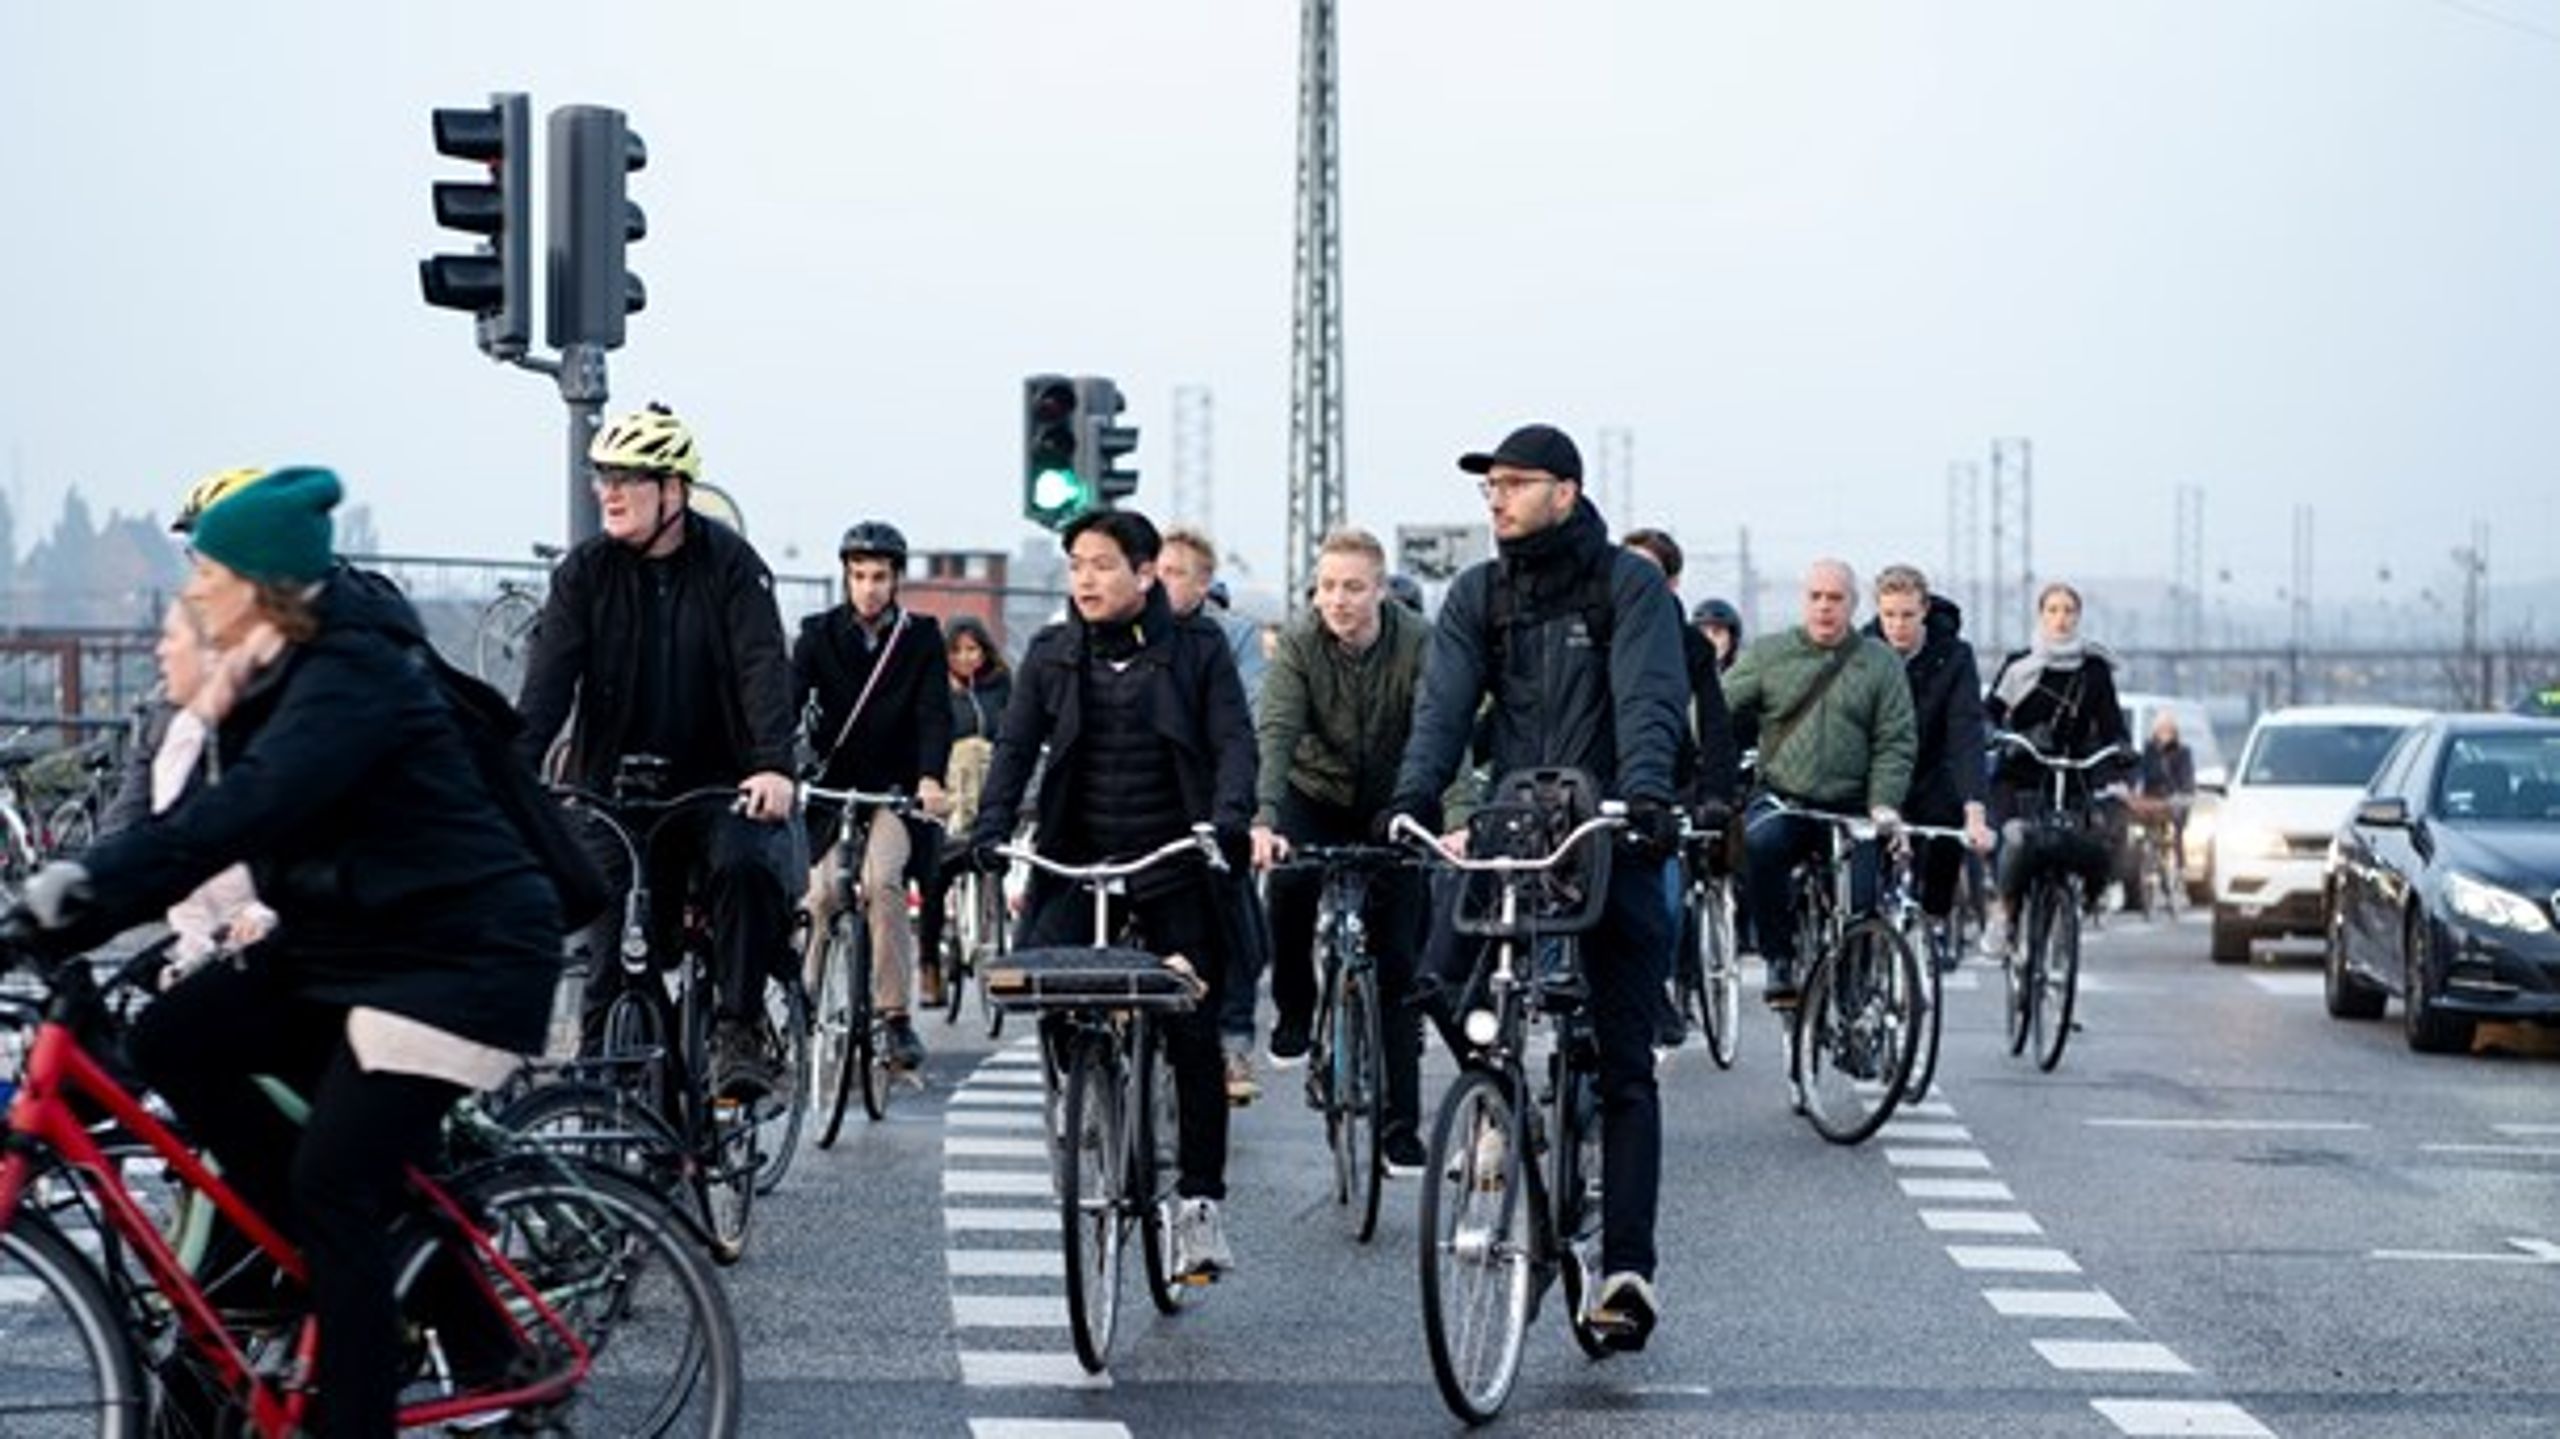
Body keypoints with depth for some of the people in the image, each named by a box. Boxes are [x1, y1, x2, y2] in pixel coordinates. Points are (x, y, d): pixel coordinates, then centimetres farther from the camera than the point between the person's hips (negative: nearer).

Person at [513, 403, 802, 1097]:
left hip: (717, 779, -2)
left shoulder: (727, 563, -3)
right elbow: (548, 679, -8)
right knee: (614, 921, -4)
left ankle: (738, 1030, -18)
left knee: (744, 864, -27)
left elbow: (763, 666, -14)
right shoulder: (585, 571, 2)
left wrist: (774, 765, -29)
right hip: (616, 783, 2)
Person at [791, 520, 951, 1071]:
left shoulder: (921, 637, 0)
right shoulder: (820, 634, 2)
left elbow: (935, 714, -11)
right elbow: (788, 701, -9)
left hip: (896, 788, -2)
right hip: (834, 785, 2)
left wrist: (929, 778, -29)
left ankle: (895, 1014, -18)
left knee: (881, 880, -24)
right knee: (823, 892, -9)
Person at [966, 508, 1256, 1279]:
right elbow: (1016, 744, 3)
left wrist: (1230, 818, -23)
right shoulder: (1051, 655, 9)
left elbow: (1233, 740, -4)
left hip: (1176, 869, -2)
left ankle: (1200, 1202, 9)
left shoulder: (1197, 649, 3)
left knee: (1194, 1036, 0)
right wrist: (991, 827, -14)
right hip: (1078, 863, 2)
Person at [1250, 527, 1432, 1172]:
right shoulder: (1299, 645, -17)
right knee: (1289, 879, -30)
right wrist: (1264, 820, -45)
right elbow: (1275, 733, -28)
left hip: (1392, 808, 0)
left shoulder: (1419, 644, -19)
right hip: (1316, 797, 1)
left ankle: (1400, 1125, 2)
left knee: (1397, 964, -5)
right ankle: (1294, 1012, -4)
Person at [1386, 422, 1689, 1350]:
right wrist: (1411, 803, -22)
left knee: (1623, 1066, -3)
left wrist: (1644, 797, -35)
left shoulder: (1629, 586, -4)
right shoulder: (1477, 596, 7)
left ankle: (1627, 1269, -5)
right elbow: (1444, 706, -5)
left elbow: (1650, 701, -18)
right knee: (1447, 984, -16)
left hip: (1613, 837, -4)